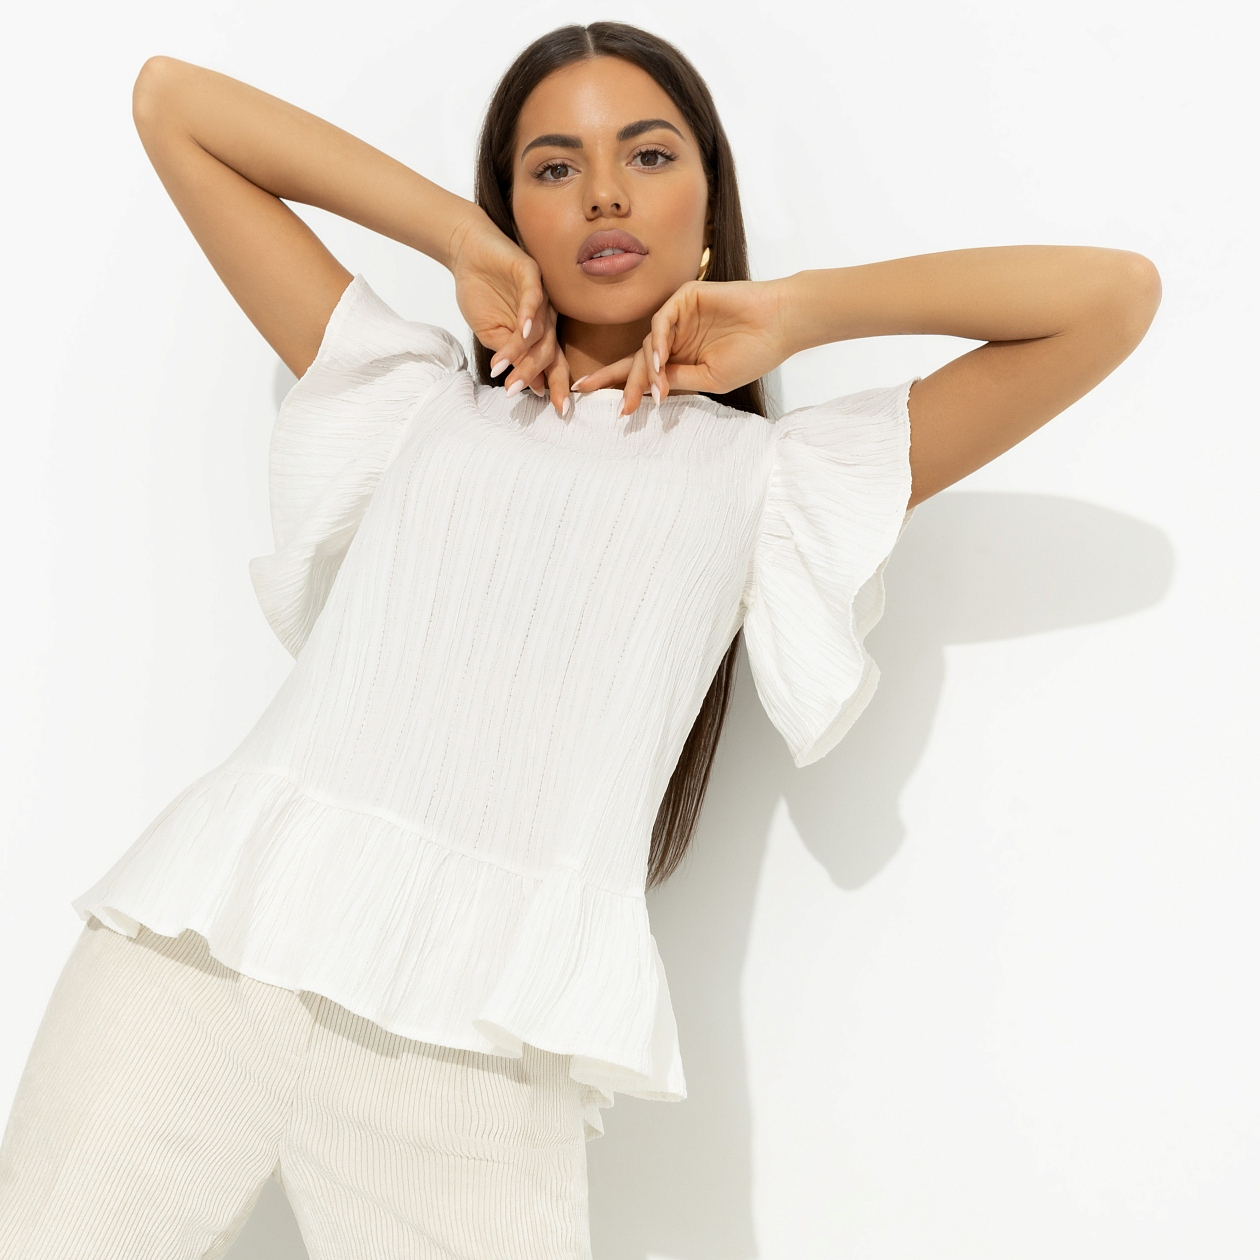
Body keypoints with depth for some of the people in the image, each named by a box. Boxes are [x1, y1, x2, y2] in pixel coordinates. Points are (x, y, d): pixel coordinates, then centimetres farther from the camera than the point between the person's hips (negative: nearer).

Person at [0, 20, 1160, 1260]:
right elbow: (171, 100, 22)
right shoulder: (415, 402, 18)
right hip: (206, 933, 2)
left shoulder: (771, 477, 14)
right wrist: (466, 241, 15)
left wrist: (795, 309, 11)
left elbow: (1112, 294, 13)